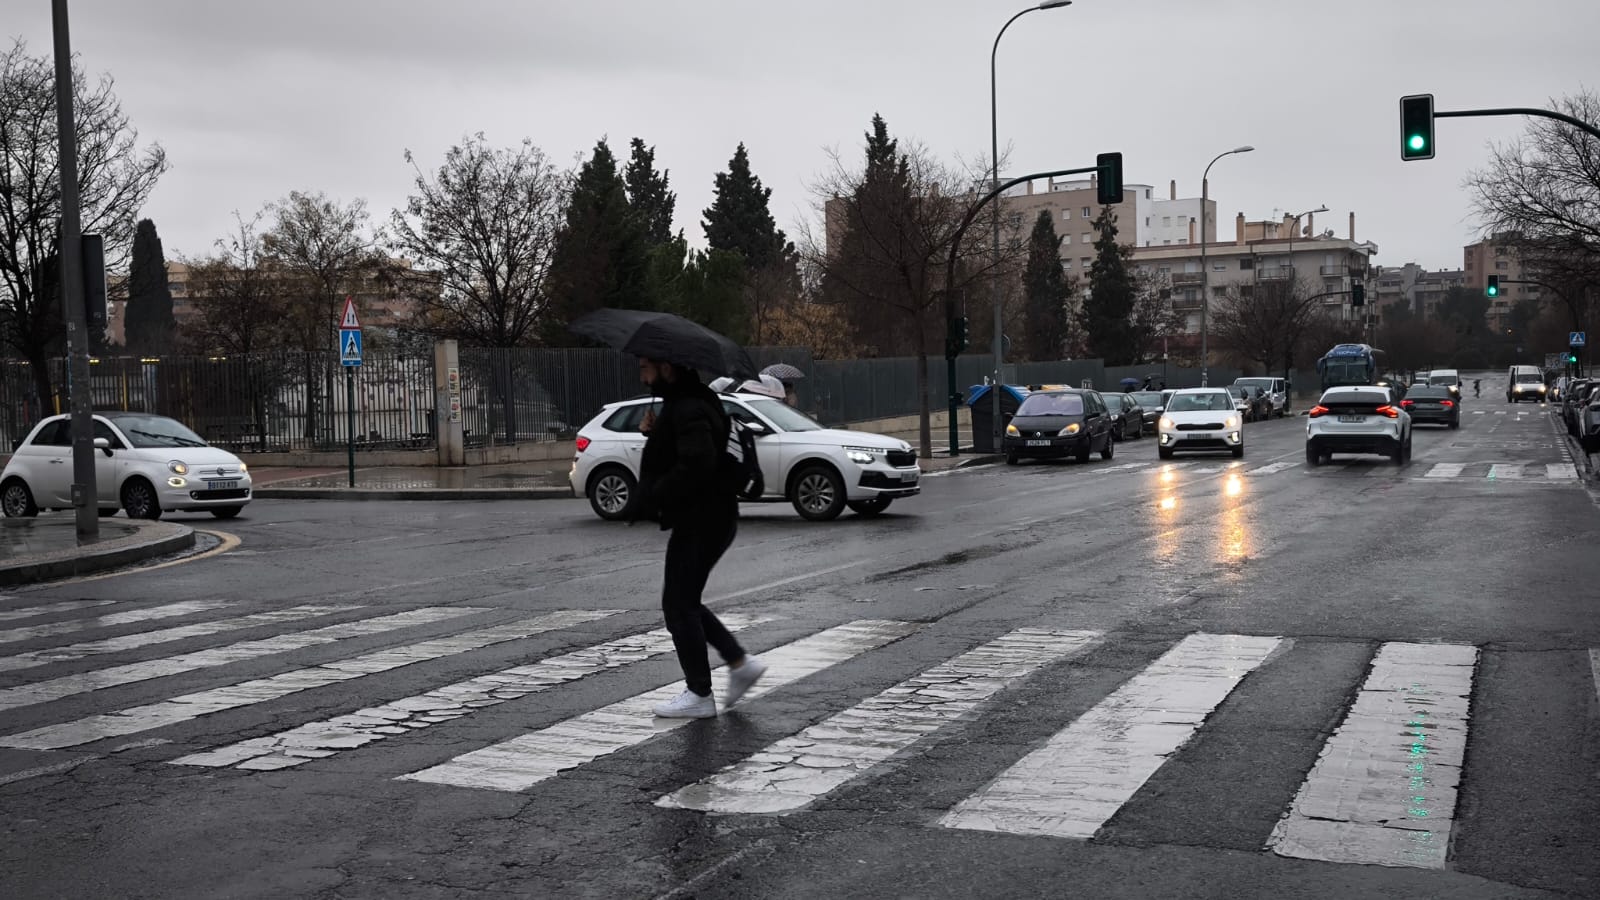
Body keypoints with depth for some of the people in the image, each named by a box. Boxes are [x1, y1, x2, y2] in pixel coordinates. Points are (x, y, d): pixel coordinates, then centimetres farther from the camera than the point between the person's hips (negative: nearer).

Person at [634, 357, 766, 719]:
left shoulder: (688, 410, -19)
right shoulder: (682, 404, 15)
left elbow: (697, 464, -31)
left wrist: (651, 499, -23)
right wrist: (653, 433, 3)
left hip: (700, 523, -11)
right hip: (703, 520, 11)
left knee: (679, 605, -2)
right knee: (682, 601, 17)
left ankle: (699, 695, 5)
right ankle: (740, 662, 18)